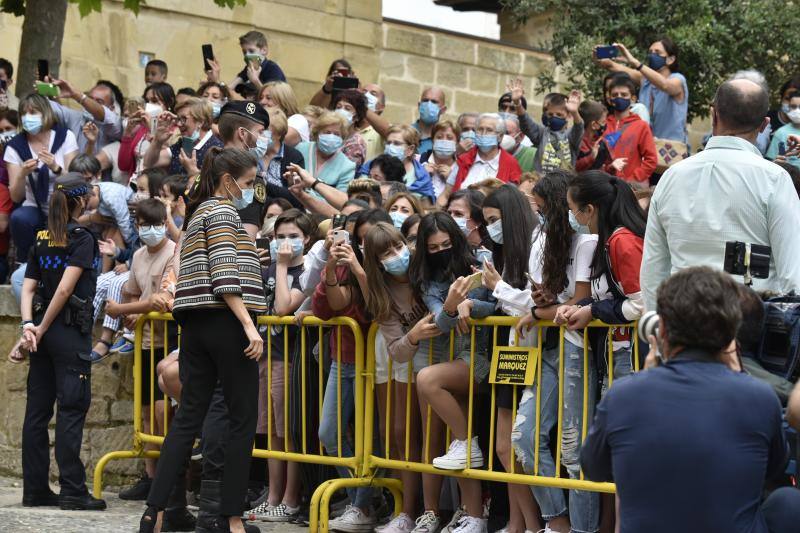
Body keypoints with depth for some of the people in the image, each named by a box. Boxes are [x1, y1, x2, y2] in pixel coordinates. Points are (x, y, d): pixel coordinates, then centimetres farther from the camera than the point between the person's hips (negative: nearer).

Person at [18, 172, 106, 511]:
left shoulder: (41, 239, 13)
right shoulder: (81, 237, -8)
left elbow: (28, 287, 5)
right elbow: (66, 288, -16)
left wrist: (28, 324, -4)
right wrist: (42, 328, -11)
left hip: (44, 332, 7)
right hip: (70, 330, -7)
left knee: (37, 409, 7)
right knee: (72, 408, -6)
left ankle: (35, 489, 10)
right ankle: (72, 491, -7)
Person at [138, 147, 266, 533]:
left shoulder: (198, 213, 23)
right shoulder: (222, 210, -6)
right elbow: (225, 275, -17)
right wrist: (249, 325, -21)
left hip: (195, 325, 9)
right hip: (225, 323, -9)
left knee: (188, 417, 5)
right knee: (243, 418, -3)